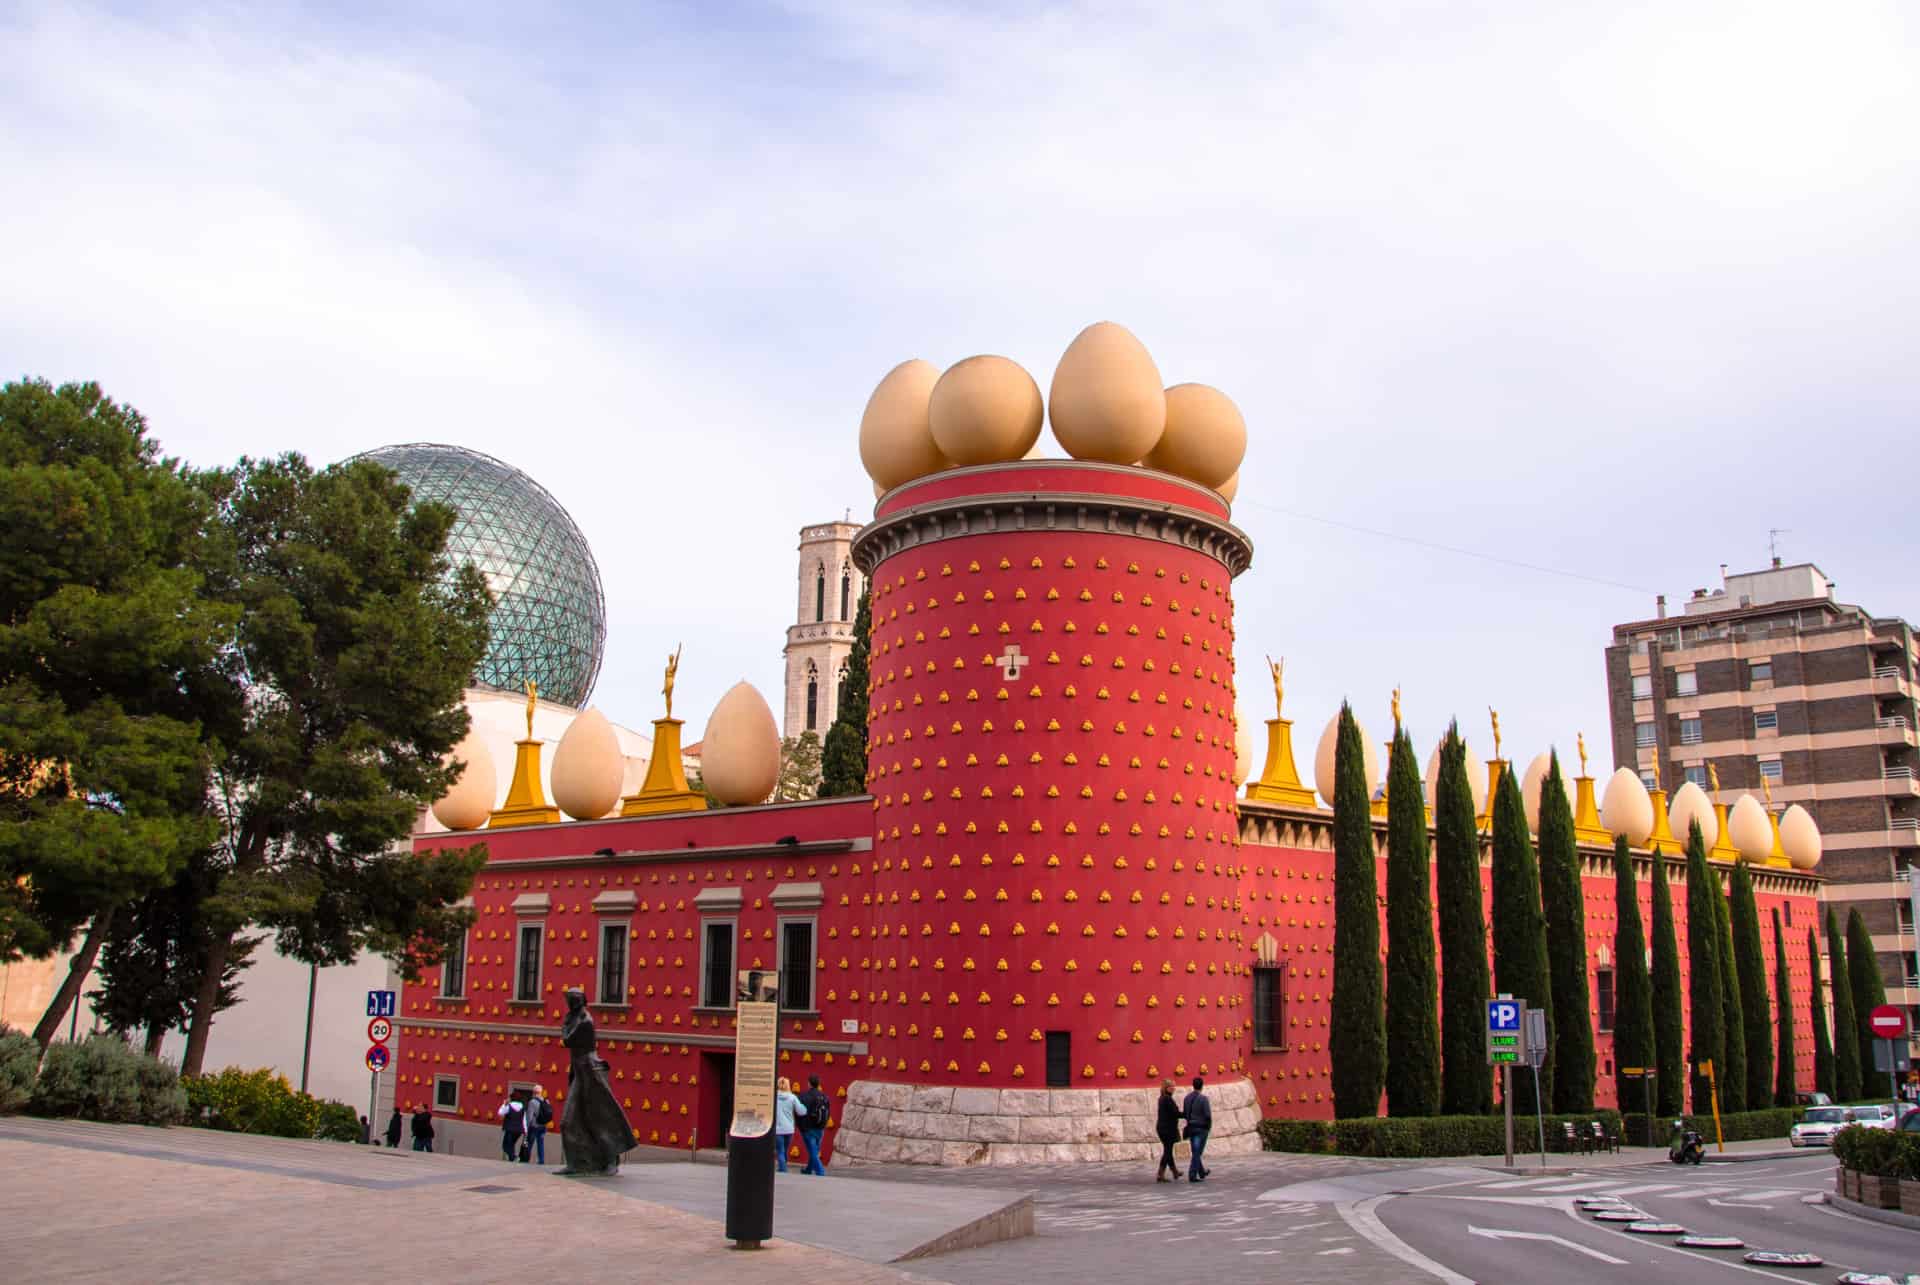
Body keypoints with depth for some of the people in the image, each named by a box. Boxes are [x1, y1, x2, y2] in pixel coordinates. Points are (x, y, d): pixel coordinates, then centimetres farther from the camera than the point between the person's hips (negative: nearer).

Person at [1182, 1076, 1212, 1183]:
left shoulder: (1187, 1098, 3)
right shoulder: (1203, 1098, -14)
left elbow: (1184, 1114, 7)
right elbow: (1208, 1115, -17)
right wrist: (1209, 1127, -1)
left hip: (1191, 1128, 6)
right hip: (1201, 1128, -6)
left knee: (1196, 1152, 18)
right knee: (1197, 1153, -2)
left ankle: (1202, 1172, 33)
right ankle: (1192, 1175, -6)